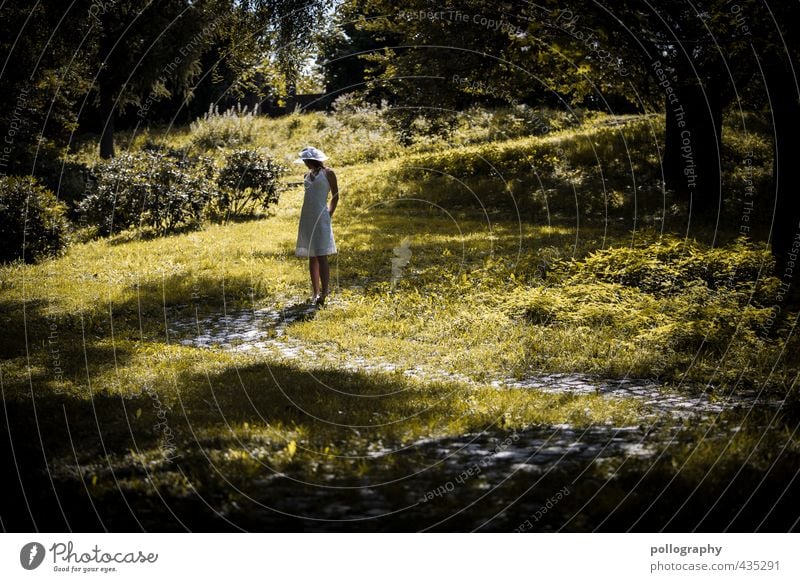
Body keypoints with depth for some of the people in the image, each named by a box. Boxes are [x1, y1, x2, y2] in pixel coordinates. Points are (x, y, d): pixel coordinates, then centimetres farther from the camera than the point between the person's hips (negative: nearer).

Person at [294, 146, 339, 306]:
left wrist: (329, 215, -4)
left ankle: (324, 293, -16)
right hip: (307, 218, 7)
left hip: (320, 218, -7)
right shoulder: (308, 175, 15)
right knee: (312, 257, 8)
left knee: (321, 256, -13)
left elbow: (335, 196, 0)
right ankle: (315, 292, 13)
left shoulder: (328, 173, -1)